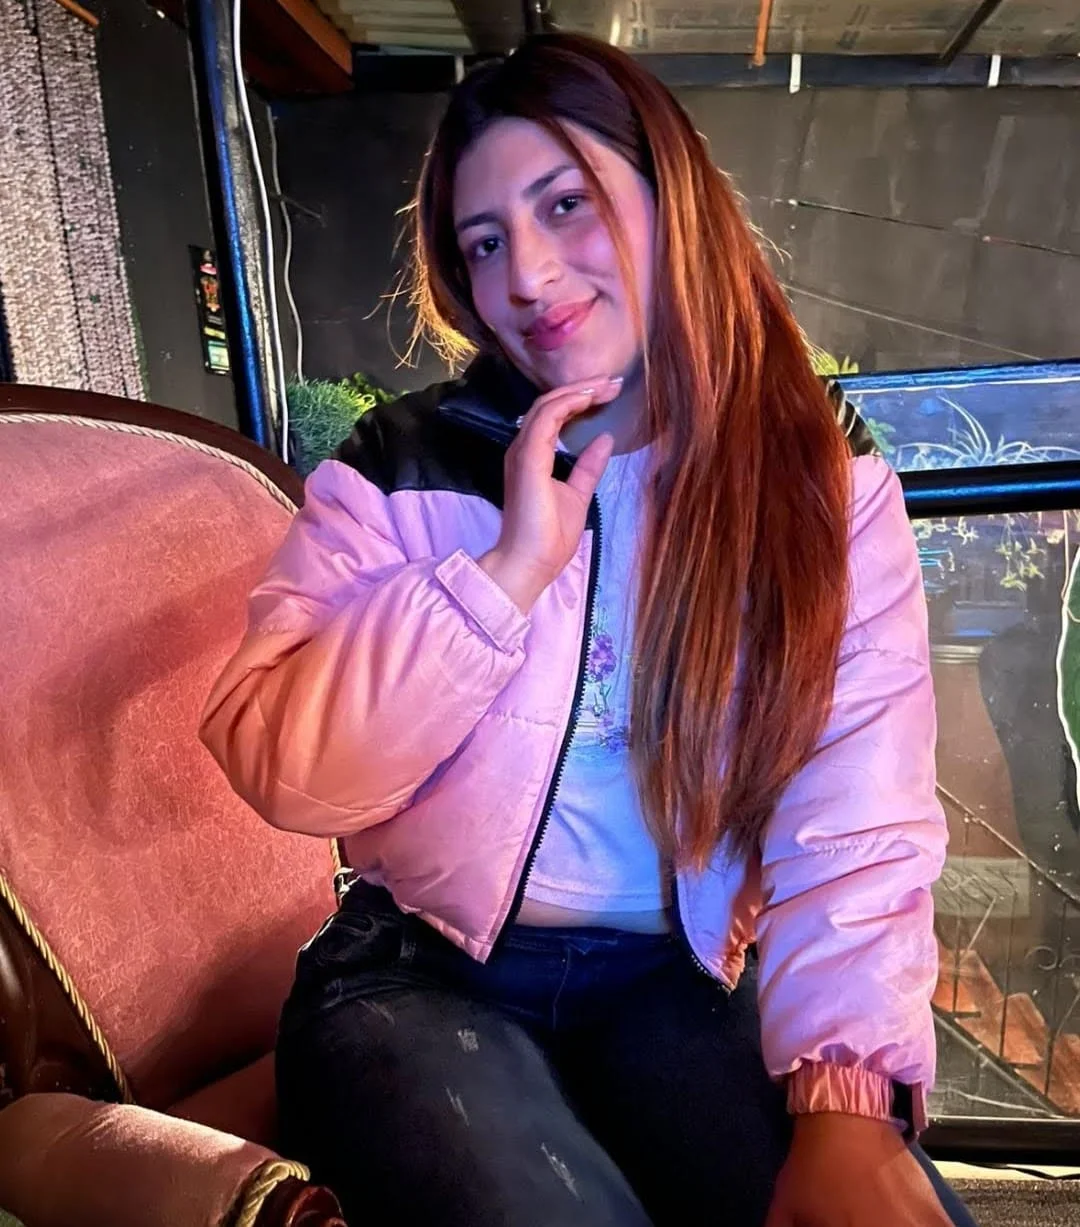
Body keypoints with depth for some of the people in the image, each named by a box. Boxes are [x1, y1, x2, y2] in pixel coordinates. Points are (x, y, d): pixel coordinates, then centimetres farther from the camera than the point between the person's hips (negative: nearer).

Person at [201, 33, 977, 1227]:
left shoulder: (830, 491, -1)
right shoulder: (403, 465, -3)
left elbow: (858, 831, -9)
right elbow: (280, 771, -11)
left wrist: (845, 1089, -22)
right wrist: (506, 572, -18)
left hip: (674, 988, 2)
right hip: (422, 976, 0)